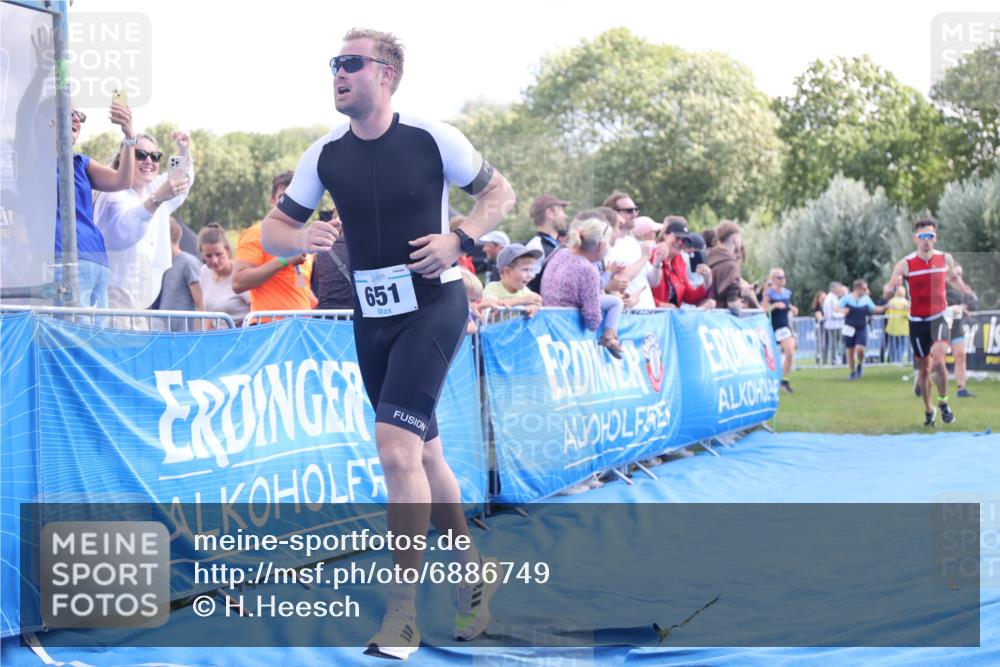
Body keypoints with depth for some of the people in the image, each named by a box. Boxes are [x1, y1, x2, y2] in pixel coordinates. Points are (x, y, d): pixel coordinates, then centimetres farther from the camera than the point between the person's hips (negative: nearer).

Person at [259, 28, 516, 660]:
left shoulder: (432, 138, -9)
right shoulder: (325, 155, 1)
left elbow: (500, 191, 2)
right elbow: (273, 229, 6)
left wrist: (459, 238, -15)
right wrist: (301, 238, -17)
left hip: (433, 305, -5)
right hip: (372, 316, 5)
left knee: (397, 448, -18)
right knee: (423, 454, 15)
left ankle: (403, 611, -11)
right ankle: (473, 568, 35)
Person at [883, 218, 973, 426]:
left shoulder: (946, 259, -1)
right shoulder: (905, 264, -10)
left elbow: (954, 279, 19)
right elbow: (888, 290, -16)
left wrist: (970, 294, 4)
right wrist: (890, 288, -39)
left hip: (940, 317, 0)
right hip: (917, 322, 0)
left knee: (938, 360, -22)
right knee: (924, 368, 8)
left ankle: (943, 402, 1)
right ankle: (928, 410, 27)